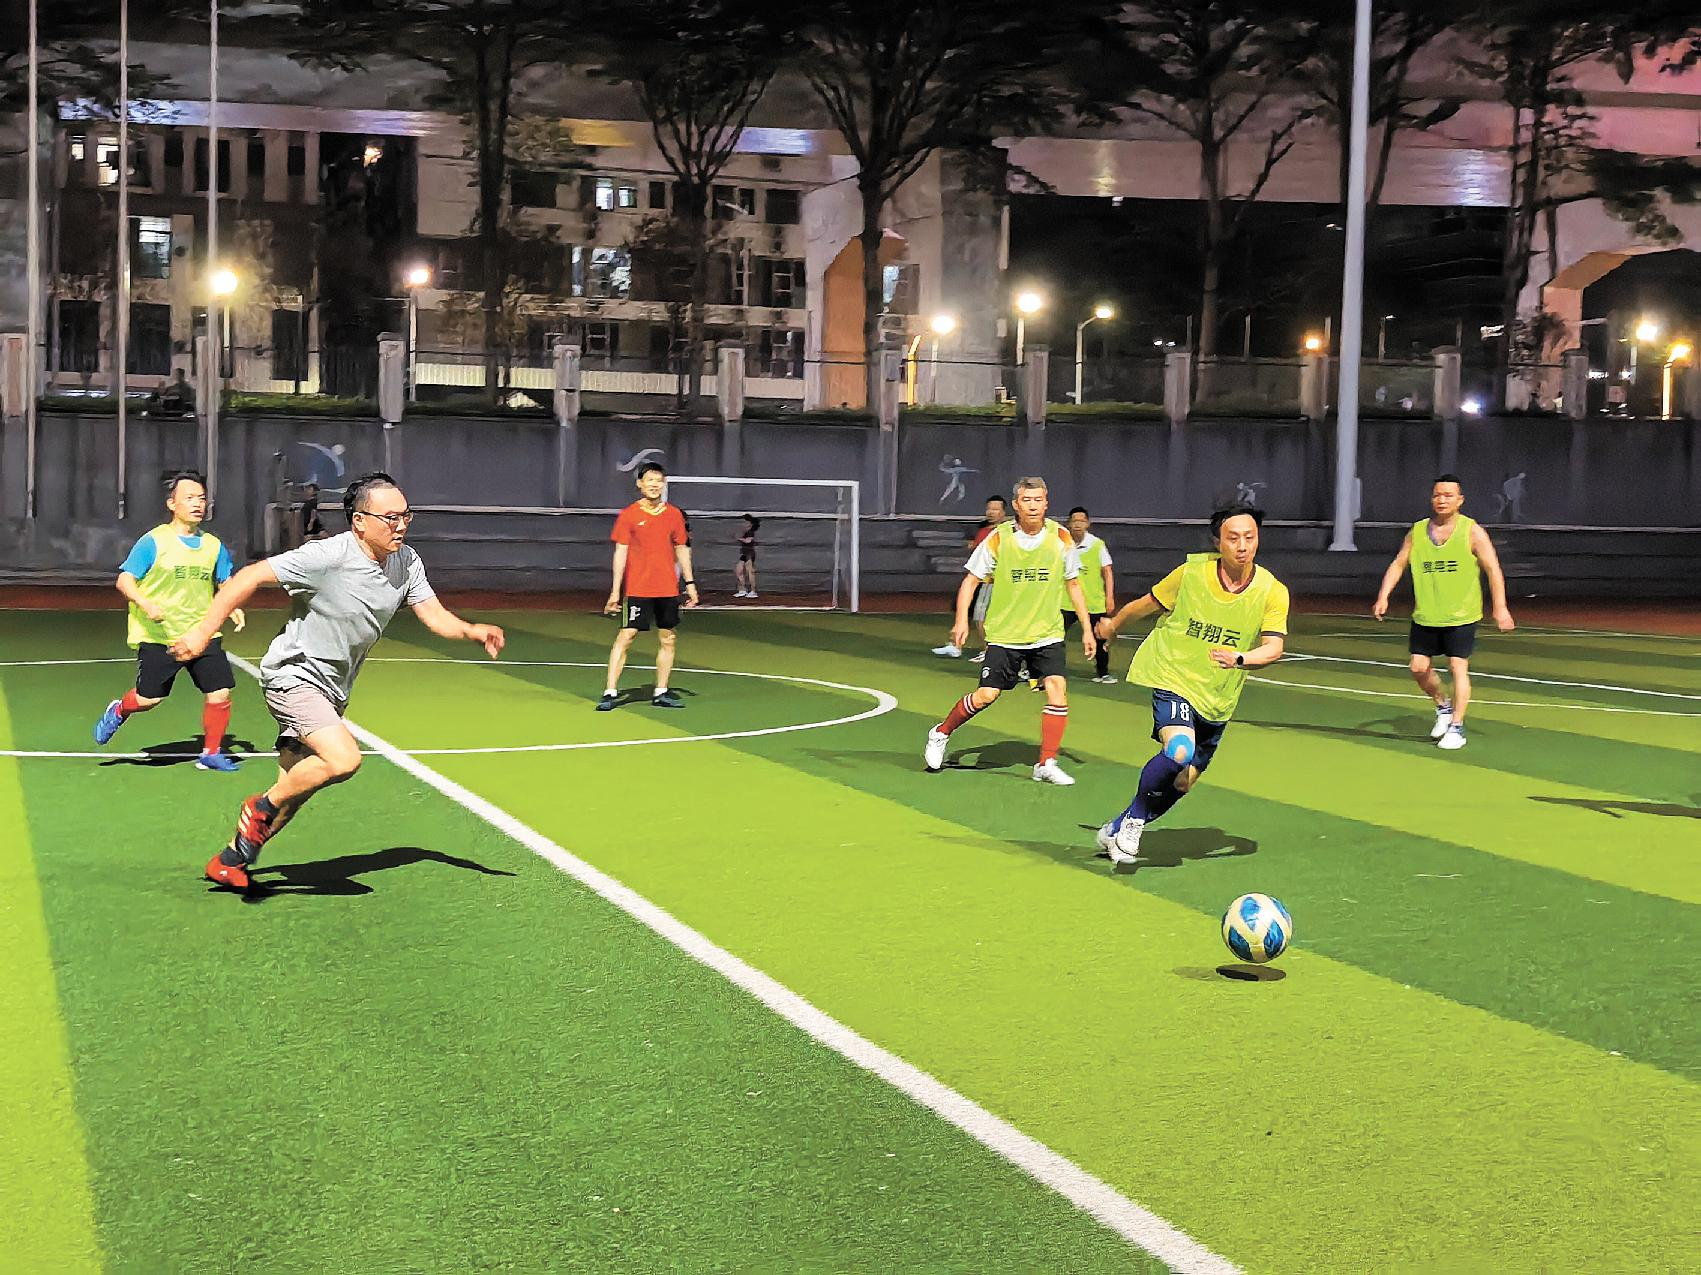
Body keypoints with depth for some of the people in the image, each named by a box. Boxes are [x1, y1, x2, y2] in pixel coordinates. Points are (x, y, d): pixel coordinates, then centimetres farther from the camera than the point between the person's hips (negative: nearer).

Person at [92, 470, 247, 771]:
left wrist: (234, 609, 1)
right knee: (149, 697, -2)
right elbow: (125, 580, -7)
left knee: (220, 692, -6)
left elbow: (227, 583, 21)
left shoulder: (213, 545, 9)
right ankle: (118, 712, 33)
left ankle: (211, 753, 13)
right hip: (158, 636, -4)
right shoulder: (154, 542, -6)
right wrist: (147, 604, -24)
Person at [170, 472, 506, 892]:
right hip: (292, 674, -8)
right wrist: (203, 631, -21)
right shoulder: (328, 556, -22)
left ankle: (230, 861, 30)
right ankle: (261, 808, -4)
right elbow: (250, 577, -18)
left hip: (331, 690, 8)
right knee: (344, 758, -27)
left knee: (295, 789, 12)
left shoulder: (406, 562, -1)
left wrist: (473, 631, -25)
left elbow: (435, 615, -4)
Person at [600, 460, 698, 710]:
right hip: (637, 589, -4)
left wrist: (690, 583, 9)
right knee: (625, 637, -7)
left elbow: (682, 550, 14)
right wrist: (615, 591, -8)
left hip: (667, 589, 4)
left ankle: (660, 693, 18)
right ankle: (610, 693, -4)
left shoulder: (674, 514, 7)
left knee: (668, 640, 7)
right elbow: (620, 552, -4)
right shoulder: (628, 515, -2)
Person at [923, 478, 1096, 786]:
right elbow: (971, 580, 0)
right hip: (1004, 633, -2)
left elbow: (1073, 585, 9)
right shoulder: (998, 538, -8)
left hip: (1047, 634, 2)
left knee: (1057, 689, -14)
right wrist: (962, 620, -13)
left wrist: (1087, 629, 7)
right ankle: (941, 733, 21)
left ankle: (1046, 765, -3)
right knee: (986, 695, -5)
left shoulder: (1061, 538, -2)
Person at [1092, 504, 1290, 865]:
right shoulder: (1191, 573, -12)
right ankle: (1134, 819, -5)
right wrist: (1113, 623, 21)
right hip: (1172, 677, -3)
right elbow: (1147, 603, 5)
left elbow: (1273, 647, -21)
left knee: (1183, 782, 8)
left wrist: (1239, 658, -41)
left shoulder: (1273, 592, -11)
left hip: (1217, 699, 4)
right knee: (1179, 751, -30)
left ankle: (1116, 832, 30)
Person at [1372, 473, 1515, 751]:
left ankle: (1456, 728, 1)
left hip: (1461, 615, -4)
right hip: (1425, 616, 4)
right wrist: (1383, 597, -7)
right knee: (1419, 668, 4)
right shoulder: (1417, 532, 4)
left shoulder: (1472, 532, -6)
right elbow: (1397, 565, 7)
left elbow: (1493, 570, -7)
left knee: (1458, 666, -9)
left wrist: (1500, 608, -16)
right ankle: (1443, 706, 31)